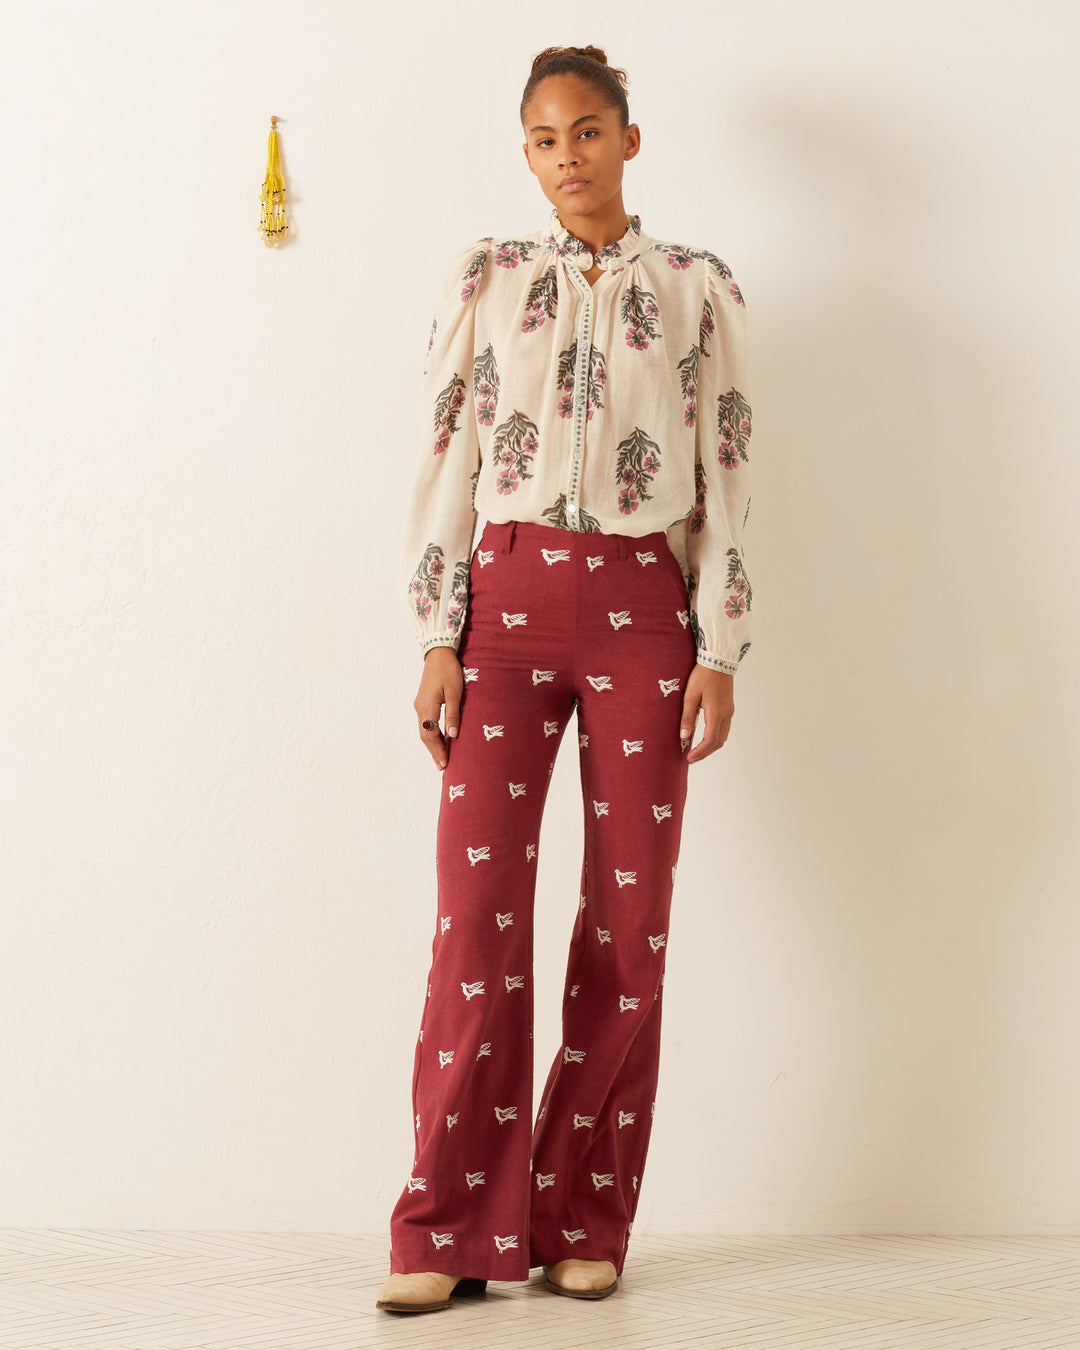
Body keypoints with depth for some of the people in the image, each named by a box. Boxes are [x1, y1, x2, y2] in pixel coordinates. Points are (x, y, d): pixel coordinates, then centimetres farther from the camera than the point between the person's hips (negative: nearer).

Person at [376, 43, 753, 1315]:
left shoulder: (697, 288, 9)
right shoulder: (485, 278, 10)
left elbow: (726, 479, 6)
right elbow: (446, 461, 6)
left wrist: (719, 652, -1)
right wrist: (437, 640, -2)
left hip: (642, 609, 0)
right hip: (509, 598, 0)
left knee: (630, 915, 0)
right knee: (477, 906, -7)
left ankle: (586, 1222, 11)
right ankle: (453, 1229, 1)